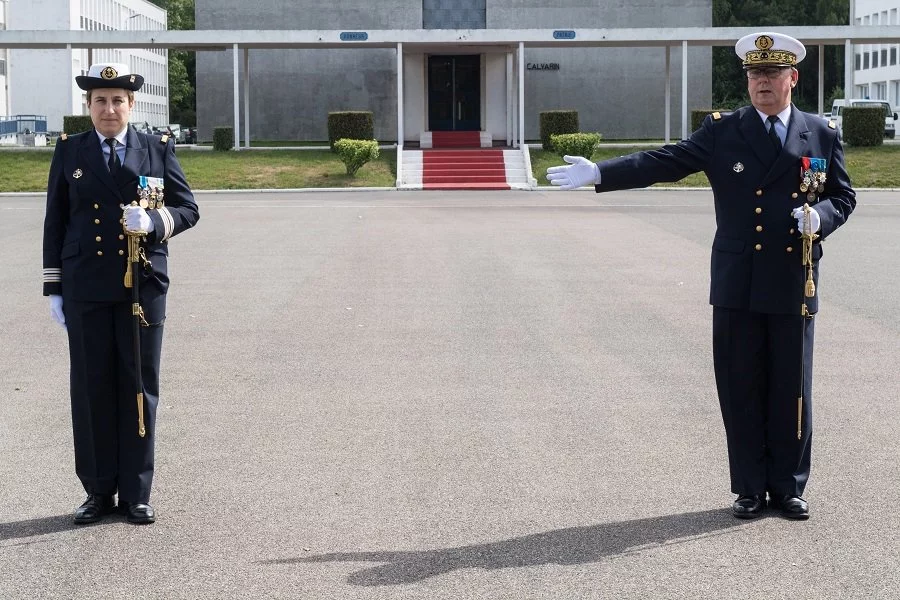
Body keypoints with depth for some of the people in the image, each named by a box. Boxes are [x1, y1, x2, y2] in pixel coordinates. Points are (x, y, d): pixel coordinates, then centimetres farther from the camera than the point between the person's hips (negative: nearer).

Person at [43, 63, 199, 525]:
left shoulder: (158, 149, 4)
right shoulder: (69, 152, 6)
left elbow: (187, 209, 3)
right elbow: (55, 222, 7)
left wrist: (154, 221, -18)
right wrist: (53, 288, 3)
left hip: (143, 285, 0)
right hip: (86, 290, 1)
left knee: (140, 388, 4)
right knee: (91, 388, 4)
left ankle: (136, 494, 13)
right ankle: (99, 491, 14)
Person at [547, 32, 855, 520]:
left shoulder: (822, 135, 6)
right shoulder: (722, 132, 4)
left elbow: (843, 197, 12)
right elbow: (665, 162, -5)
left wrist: (821, 217, -11)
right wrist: (598, 173, -16)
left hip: (794, 286, 0)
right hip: (737, 285, 0)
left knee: (790, 391, 6)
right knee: (741, 391, 4)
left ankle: (789, 487, 19)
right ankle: (751, 489, 15)